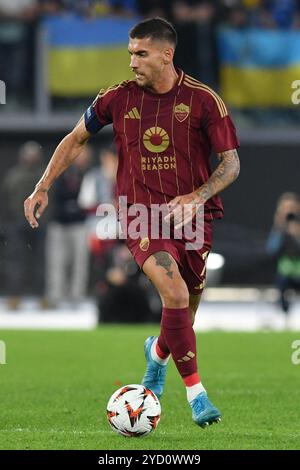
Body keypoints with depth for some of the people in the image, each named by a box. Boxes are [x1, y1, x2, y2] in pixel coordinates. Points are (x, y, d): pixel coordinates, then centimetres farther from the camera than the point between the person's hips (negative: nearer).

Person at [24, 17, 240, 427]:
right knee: (176, 293, -25)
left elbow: (231, 163, -3)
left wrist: (196, 198, -19)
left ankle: (157, 352, 48)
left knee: (186, 314, 10)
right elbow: (75, 140, 14)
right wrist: (42, 189, 8)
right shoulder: (118, 98, 0)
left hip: (192, 215, 1)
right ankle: (196, 393, -16)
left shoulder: (203, 100, -6)